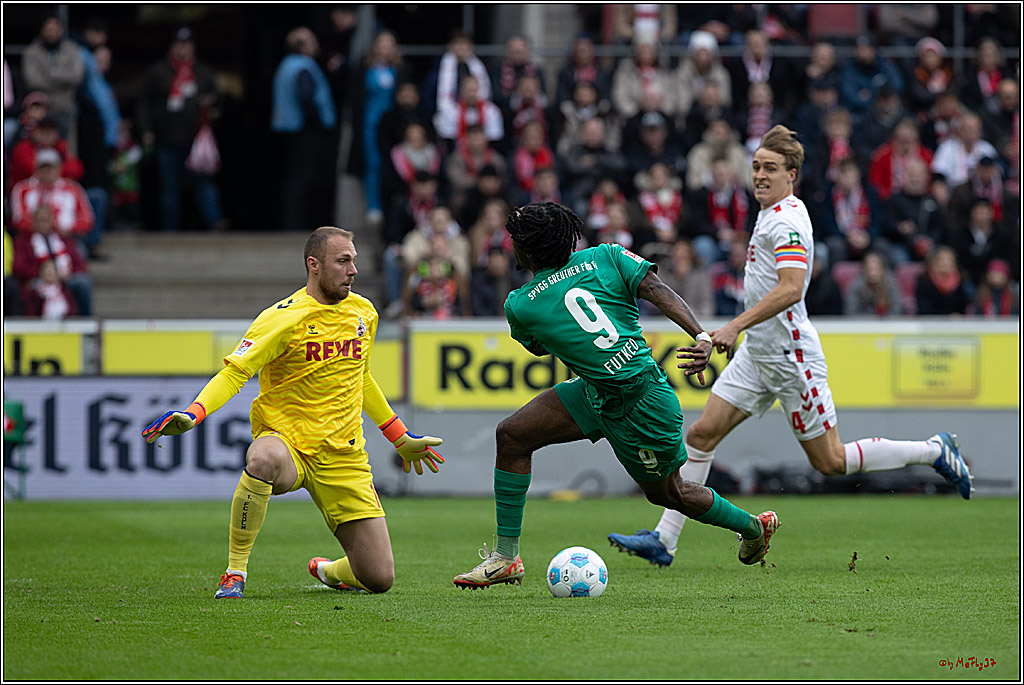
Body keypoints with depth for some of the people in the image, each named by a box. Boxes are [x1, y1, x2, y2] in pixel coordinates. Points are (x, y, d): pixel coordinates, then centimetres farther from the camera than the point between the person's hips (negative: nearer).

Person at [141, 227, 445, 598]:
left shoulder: (363, 313, 8)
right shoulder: (282, 319, -12)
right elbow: (234, 373, -19)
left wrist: (401, 439, 30)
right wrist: (192, 415, -36)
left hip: (345, 457, 4)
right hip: (287, 440, -4)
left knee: (378, 578, -4)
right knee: (263, 458, -44)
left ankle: (326, 570, 34)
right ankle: (235, 572, -26)